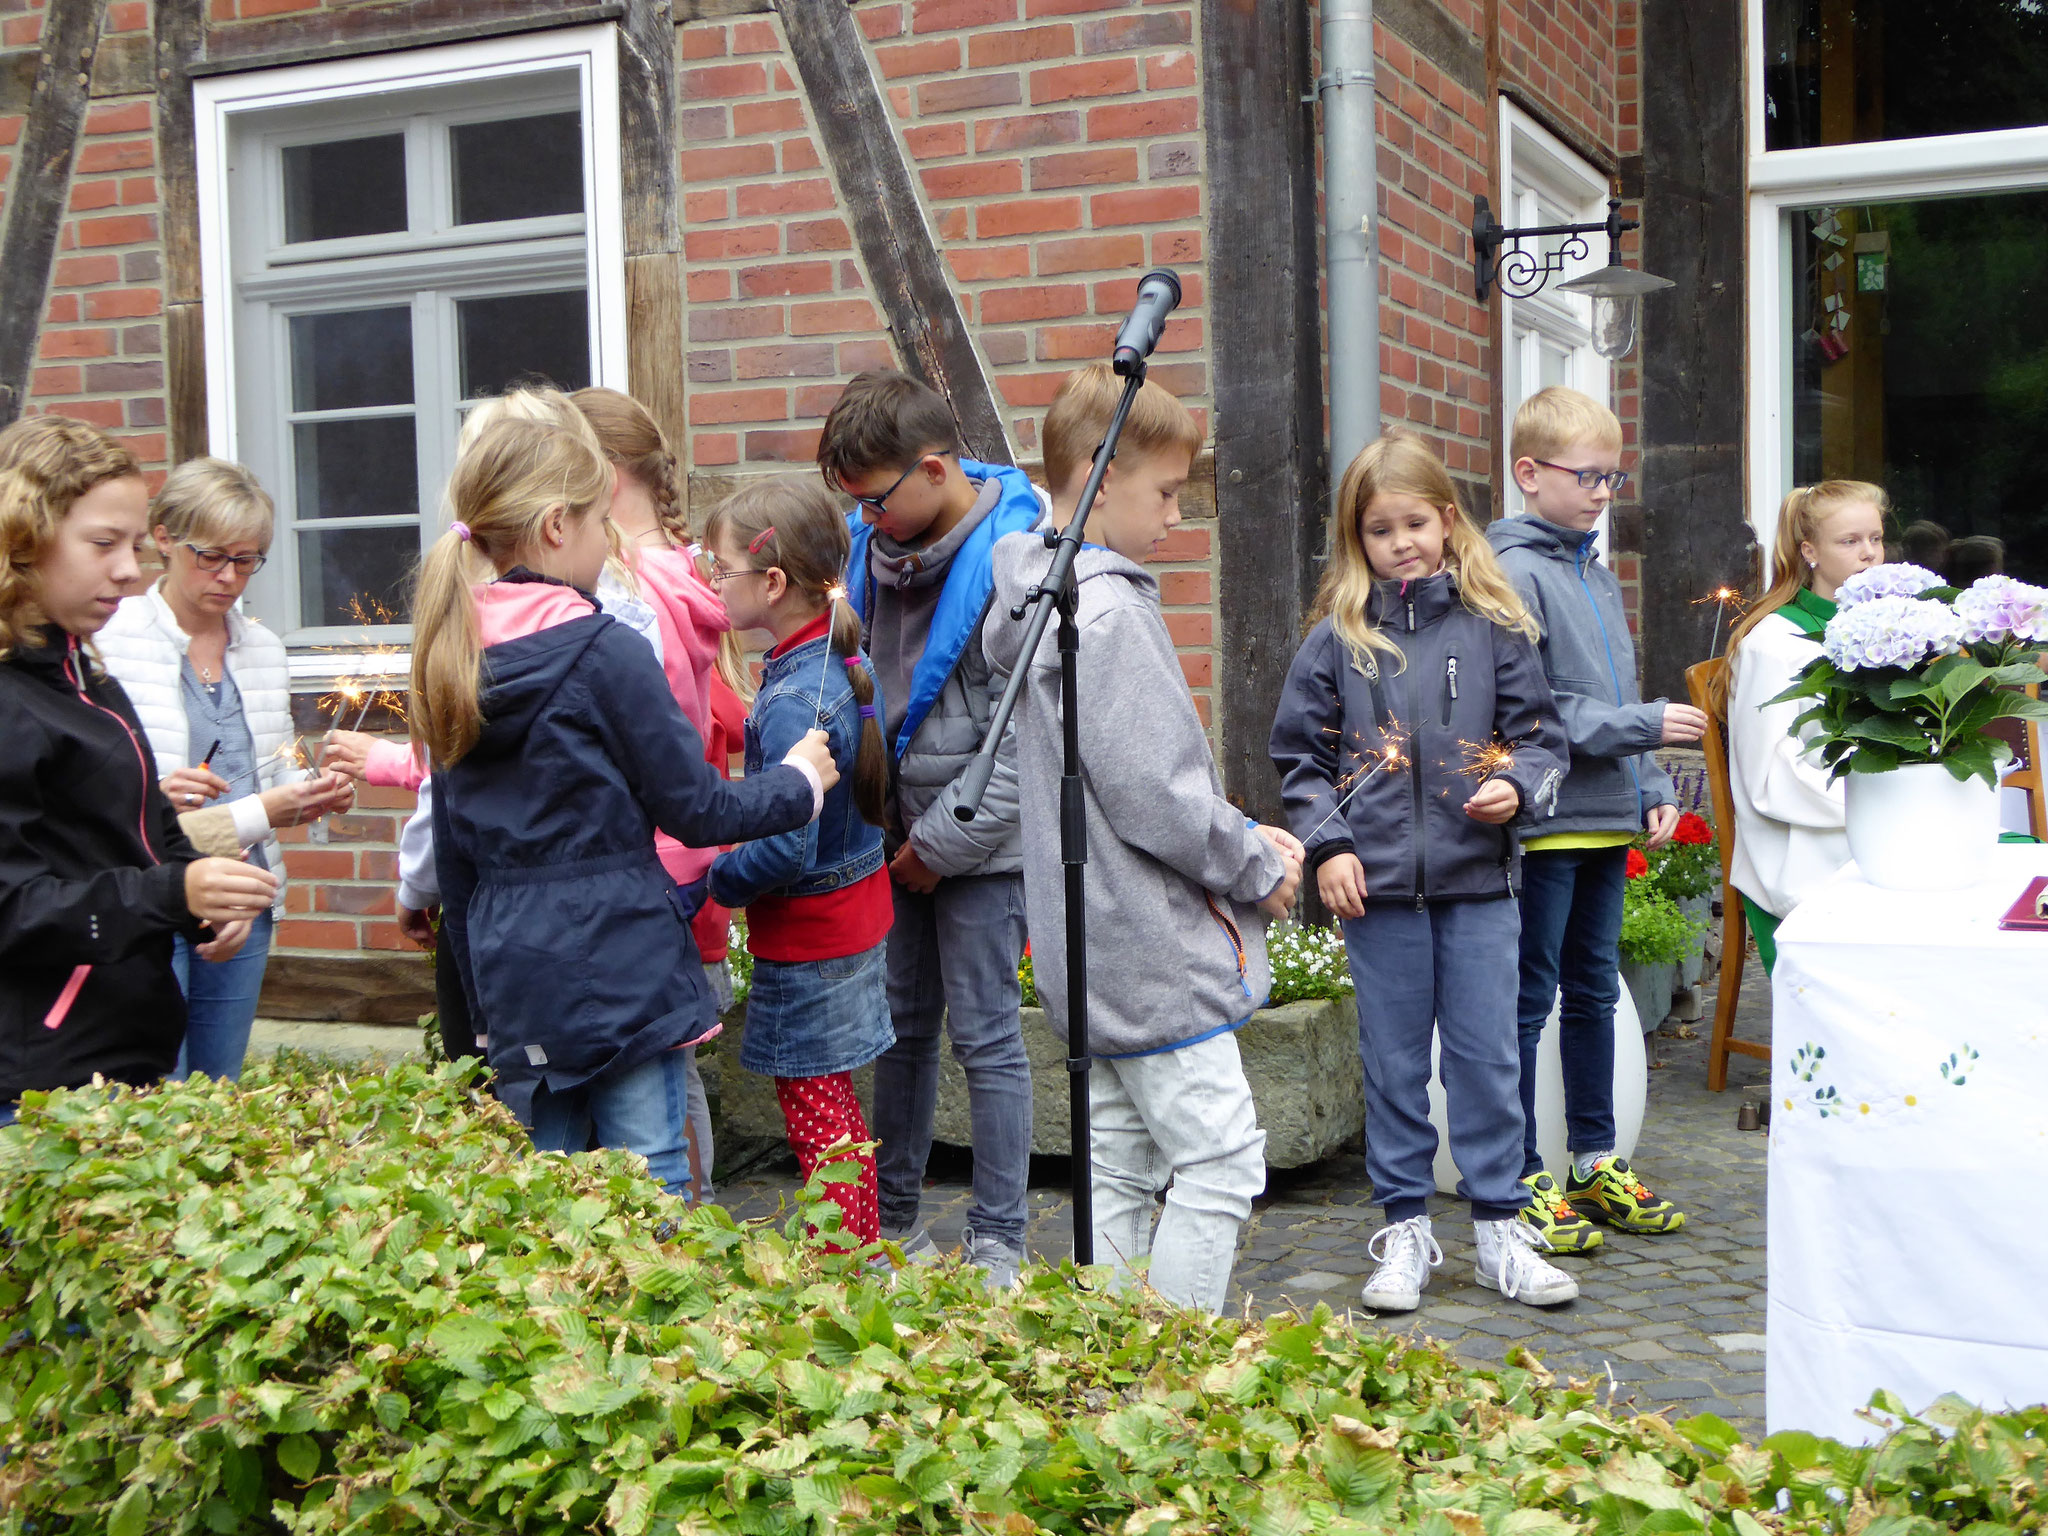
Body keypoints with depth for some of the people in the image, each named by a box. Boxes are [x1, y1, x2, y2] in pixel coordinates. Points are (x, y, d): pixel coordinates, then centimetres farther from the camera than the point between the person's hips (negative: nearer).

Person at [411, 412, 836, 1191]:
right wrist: (800, 779, 10)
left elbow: (453, 856, 14)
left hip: (513, 972, 7)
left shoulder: (453, 658, 8)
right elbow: (694, 810, -7)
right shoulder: (605, 652, -12)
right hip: (621, 963, -7)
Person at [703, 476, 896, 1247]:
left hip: (809, 942, -9)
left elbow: (787, 849, -27)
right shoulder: (844, 659, 2)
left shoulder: (792, 704, -26)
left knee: (818, 1119, 3)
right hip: (854, 909, 9)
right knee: (830, 1114, 20)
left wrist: (715, 880, -12)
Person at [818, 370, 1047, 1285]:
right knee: (901, 1023, 15)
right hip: (897, 833, 7)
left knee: (985, 1033, 0)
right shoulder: (874, 545, 4)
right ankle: (893, 1219, 27)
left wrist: (943, 842, -13)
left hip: (978, 840, -7)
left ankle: (998, 1242, 11)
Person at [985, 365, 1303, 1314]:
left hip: (1097, 949, 10)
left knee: (1121, 1172, 15)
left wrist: (1241, 833, 10)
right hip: (1154, 950, -10)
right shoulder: (1110, 612, -18)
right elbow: (1150, 792, -22)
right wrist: (1258, 870, -7)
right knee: (1221, 1161, -4)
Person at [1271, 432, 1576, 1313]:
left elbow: (1540, 734, 8)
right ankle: (1405, 1229, 19)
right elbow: (1300, 755, 7)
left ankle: (1500, 1227, 16)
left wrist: (1517, 787, -12)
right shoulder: (1336, 639, 4)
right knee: (1394, 1064, 7)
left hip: (1479, 883, 0)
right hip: (1379, 886, 0)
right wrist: (1327, 846, -4)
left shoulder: (1494, 627, 4)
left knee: (1488, 1057, 4)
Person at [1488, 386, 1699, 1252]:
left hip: (1606, 822, 9)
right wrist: (1644, 725, -16)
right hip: (1545, 823, -9)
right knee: (1530, 1001, 0)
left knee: (1594, 991, 15)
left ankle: (1595, 1162, 26)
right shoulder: (1515, 574, -12)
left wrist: (1653, 790, 11)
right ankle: (1524, 1180, 8)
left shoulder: (1597, 575, 16)